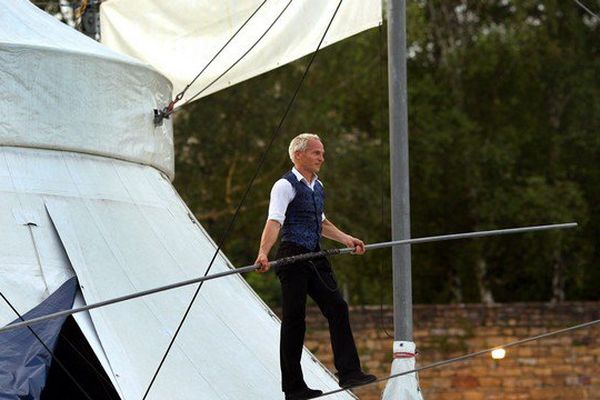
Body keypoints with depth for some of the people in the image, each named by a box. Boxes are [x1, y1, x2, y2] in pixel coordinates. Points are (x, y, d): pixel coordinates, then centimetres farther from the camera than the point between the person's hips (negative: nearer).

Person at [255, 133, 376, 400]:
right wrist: (263, 254, -37)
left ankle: (348, 372, 2)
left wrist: (347, 240, 27)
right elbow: (274, 221, -24)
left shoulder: (318, 186, 17)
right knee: (294, 320, -3)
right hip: (292, 258, -8)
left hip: (315, 257, 8)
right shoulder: (285, 186, -10)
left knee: (337, 308, -1)